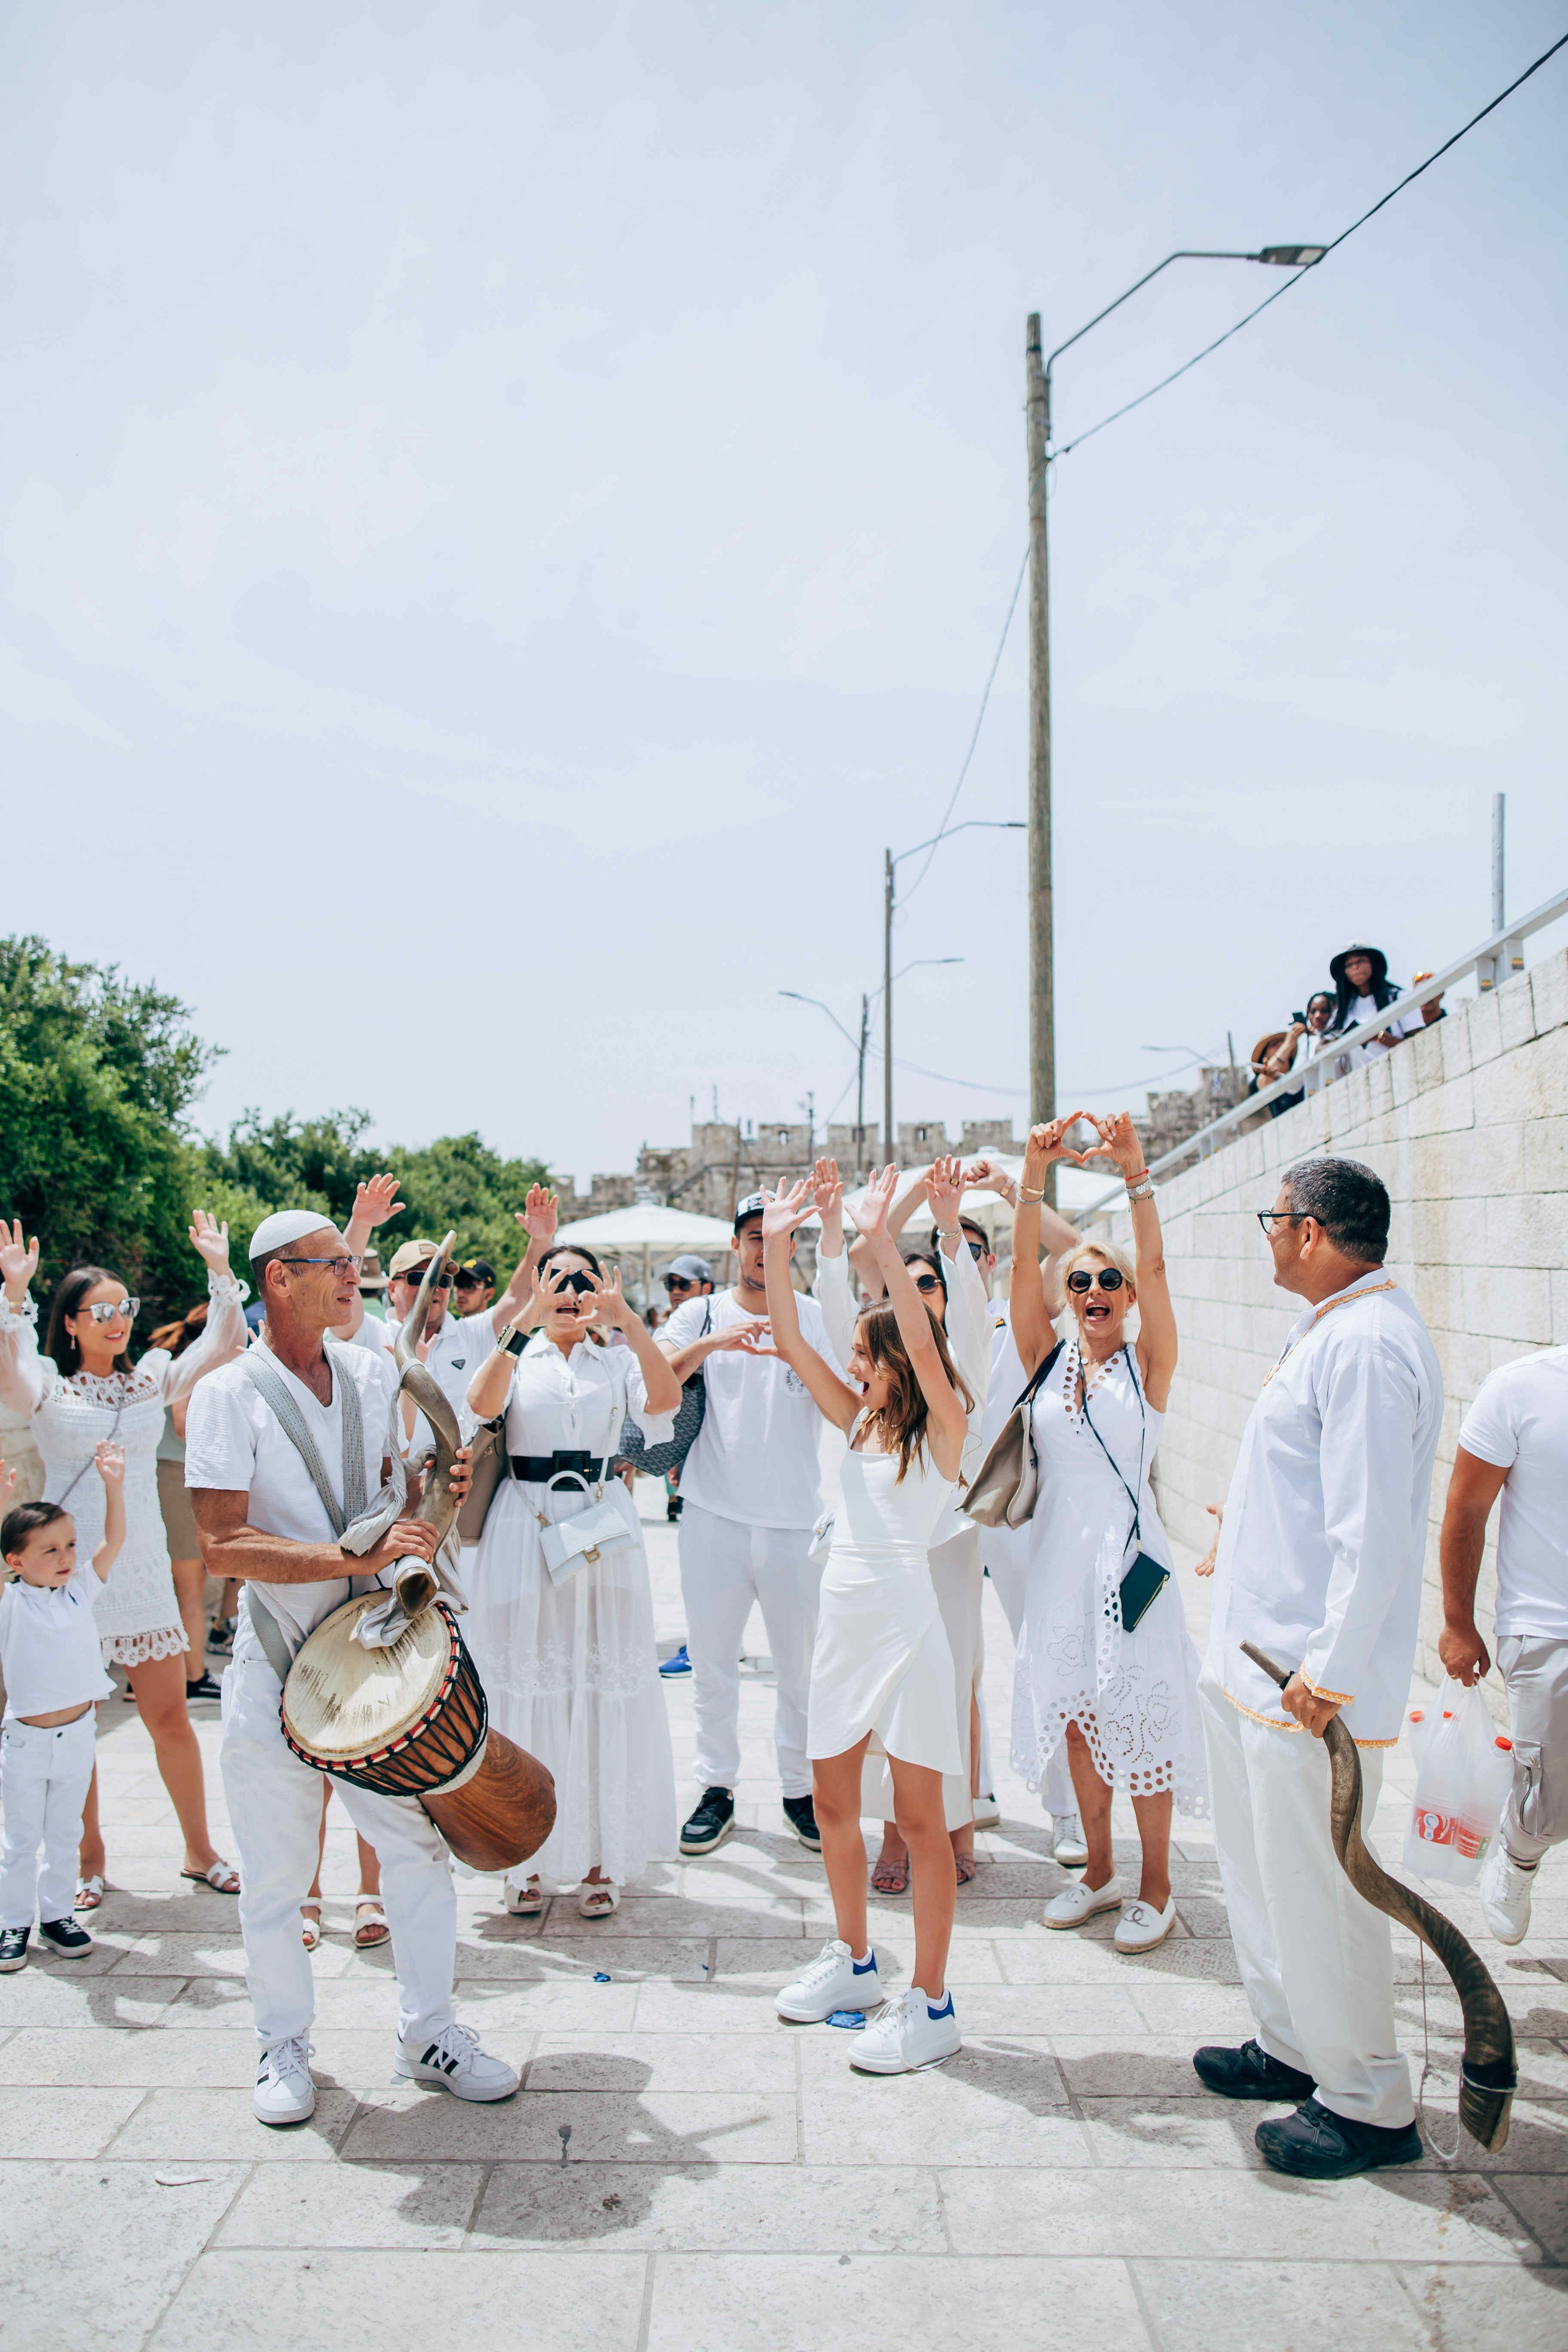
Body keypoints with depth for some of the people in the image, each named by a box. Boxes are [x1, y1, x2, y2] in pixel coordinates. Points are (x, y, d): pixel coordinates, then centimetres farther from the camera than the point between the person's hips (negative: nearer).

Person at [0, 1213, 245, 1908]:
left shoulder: (154, 1379, 6)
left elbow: (225, 1343, -4)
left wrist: (221, 1271, -16)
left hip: (141, 1567, 2)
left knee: (170, 1718, 5)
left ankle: (199, 1850, 20)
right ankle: (89, 1858, 24)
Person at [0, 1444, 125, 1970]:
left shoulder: (80, 1589, 0)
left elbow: (114, 1540, -3)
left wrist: (114, 1485, -14)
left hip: (78, 1735, 4)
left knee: (64, 1834, 14)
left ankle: (57, 1916, 26)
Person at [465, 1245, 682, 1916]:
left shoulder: (617, 1361, 10)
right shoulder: (514, 1358, 7)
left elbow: (665, 1400, -12)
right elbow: (482, 1404, -16)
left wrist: (630, 1323, -24)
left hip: (603, 1530, 1)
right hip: (524, 1528, -1)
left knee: (604, 1689, 2)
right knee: (526, 1684, 3)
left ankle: (598, 1859, 13)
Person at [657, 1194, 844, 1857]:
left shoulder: (813, 1317, 6)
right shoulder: (700, 1313, 6)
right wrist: (711, 1343, -24)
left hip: (796, 1516, 0)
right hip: (715, 1512, 0)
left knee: (800, 1665, 6)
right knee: (712, 1661, 8)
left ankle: (800, 1788, 21)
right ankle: (717, 1788, 21)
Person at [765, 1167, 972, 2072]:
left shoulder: (942, 1428, -8)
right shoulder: (859, 1421, 10)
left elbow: (924, 1345, -25)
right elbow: (792, 1342, 6)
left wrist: (885, 1243, -29)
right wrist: (777, 1248, -1)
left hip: (905, 1617, -7)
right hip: (843, 1617, 8)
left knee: (919, 1815, 0)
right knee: (834, 1800, 16)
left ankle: (931, 2004, 10)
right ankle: (854, 1961, 34)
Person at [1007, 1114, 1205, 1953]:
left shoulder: (1148, 1362, -3)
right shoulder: (1048, 1357, 5)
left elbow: (1154, 1266, -17)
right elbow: (1020, 1265, -8)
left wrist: (1135, 1172, -29)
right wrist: (1034, 1174, -21)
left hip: (1128, 1552, -3)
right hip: (1059, 1552, 4)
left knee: (1138, 1716, 2)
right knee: (1078, 1717, 12)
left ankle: (1155, 1886, 18)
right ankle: (1100, 1872, 29)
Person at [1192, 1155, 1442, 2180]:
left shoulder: (1365, 1344, -22)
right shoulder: (1331, 1330, 11)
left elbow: (1373, 1532, -26)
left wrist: (1328, 1673, -23)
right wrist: (1243, 1531, 29)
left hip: (1309, 1682, -11)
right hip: (1258, 1656, 11)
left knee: (1318, 1890, 2)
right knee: (1264, 1872, 21)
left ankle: (1369, 2103, 19)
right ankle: (1295, 2048, 38)